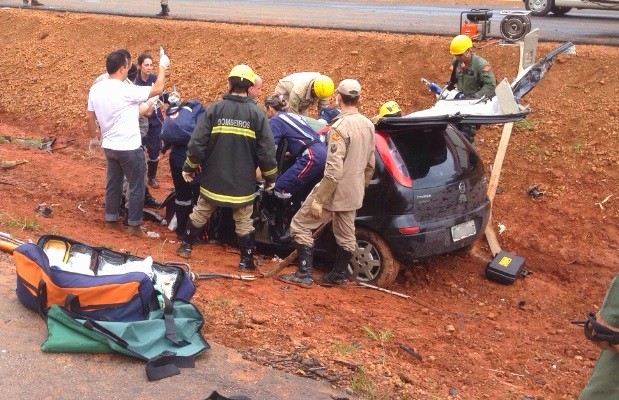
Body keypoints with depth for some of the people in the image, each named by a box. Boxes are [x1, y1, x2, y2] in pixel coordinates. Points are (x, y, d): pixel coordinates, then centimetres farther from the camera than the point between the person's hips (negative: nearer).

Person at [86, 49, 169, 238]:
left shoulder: (96, 89, -1)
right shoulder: (127, 90, -22)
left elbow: (89, 118, 8)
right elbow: (158, 88, -16)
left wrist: (94, 138, 24)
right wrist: (163, 66, -3)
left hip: (109, 146, 7)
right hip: (129, 148, -7)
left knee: (113, 182, 19)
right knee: (136, 186, 6)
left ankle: (111, 218, 30)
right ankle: (134, 225, 12)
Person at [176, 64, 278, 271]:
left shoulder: (214, 109, -7)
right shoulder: (257, 113, -8)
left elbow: (197, 143, -8)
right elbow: (267, 151, -7)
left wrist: (189, 167, 6)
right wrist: (271, 177, 7)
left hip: (213, 179, 1)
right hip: (243, 182, -1)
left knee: (200, 214, 20)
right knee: (244, 222, 13)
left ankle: (186, 246, 33)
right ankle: (246, 260, 20)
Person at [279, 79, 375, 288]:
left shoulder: (340, 127, -22)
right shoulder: (368, 125, 4)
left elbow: (334, 170, -26)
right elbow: (370, 165, 13)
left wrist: (319, 200, -22)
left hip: (335, 191, -8)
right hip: (353, 193, 8)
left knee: (300, 225, 3)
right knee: (346, 235, 18)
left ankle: (304, 275, 4)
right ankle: (338, 276, 31)